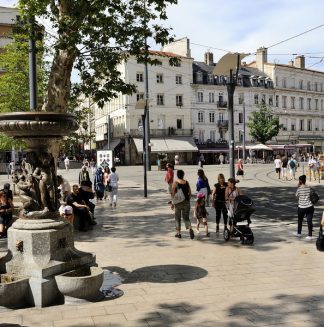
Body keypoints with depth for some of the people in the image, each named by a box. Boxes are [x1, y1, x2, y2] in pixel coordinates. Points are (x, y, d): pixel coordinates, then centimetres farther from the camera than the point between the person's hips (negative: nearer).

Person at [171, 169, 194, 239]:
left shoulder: (175, 183, -8)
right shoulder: (186, 182, 1)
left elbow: (173, 194, -9)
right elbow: (190, 193, 4)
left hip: (178, 202, -2)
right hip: (186, 202, 2)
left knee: (177, 218, 12)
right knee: (186, 218, 10)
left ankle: (178, 233, 16)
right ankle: (190, 229, -16)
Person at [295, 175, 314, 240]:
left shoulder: (299, 189, -9)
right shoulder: (309, 188, 1)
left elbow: (296, 195, 6)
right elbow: (311, 196, 12)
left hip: (301, 207, -2)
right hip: (309, 207, 2)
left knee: (300, 220, 17)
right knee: (309, 221, 1)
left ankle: (299, 233, 33)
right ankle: (310, 236, -2)